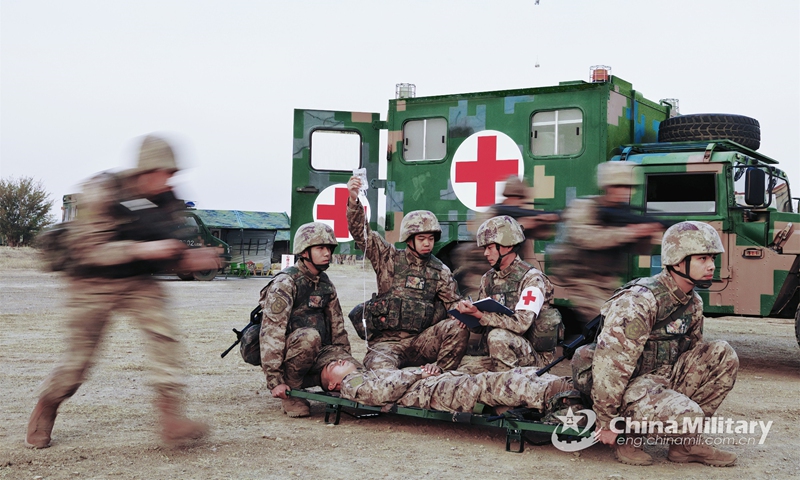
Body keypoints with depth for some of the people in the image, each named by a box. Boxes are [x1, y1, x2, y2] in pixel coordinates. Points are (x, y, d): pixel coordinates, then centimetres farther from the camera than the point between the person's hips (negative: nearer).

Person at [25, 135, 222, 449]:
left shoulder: (166, 200, -3)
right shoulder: (102, 192, -19)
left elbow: (166, 255, 7)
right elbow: (88, 249, -23)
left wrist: (190, 259, -15)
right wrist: (142, 249, -32)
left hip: (140, 282, 4)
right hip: (95, 283, -4)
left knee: (164, 337, -17)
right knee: (78, 358, 4)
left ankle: (172, 420, -15)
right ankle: (43, 415, 30)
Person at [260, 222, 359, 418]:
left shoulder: (325, 284, 11)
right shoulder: (285, 283, -13)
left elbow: (337, 328, 16)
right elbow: (271, 333, -20)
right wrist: (275, 380, -25)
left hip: (319, 352, 6)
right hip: (288, 355, -6)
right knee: (308, 336, -36)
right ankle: (291, 390, -14)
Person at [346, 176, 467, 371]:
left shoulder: (440, 271, 10)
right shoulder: (389, 259, 4)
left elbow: (454, 303, 7)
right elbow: (361, 233, -5)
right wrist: (354, 200, -20)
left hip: (421, 341, 3)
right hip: (387, 342, -3)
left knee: (457, 327, -24)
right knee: (381, 367, -37)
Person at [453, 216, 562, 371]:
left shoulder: (532, 279, -13)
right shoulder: (488, 279, 7)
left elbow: (521, 324, -25)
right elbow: (481, 326, 8)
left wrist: (479, 314, -28)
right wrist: (467, 313, -14)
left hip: (536, 357, -6)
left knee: (498, 336, -32)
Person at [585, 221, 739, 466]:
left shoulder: (693, 303, 6)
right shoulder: (640, 301, -23)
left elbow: (693, 354, 19)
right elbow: (610, 363, -25)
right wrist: (606, 422, -21)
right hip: (630, 387, -9)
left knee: (723, 354, -5)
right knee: (688, 416, -31)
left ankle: (687, 443, 2)